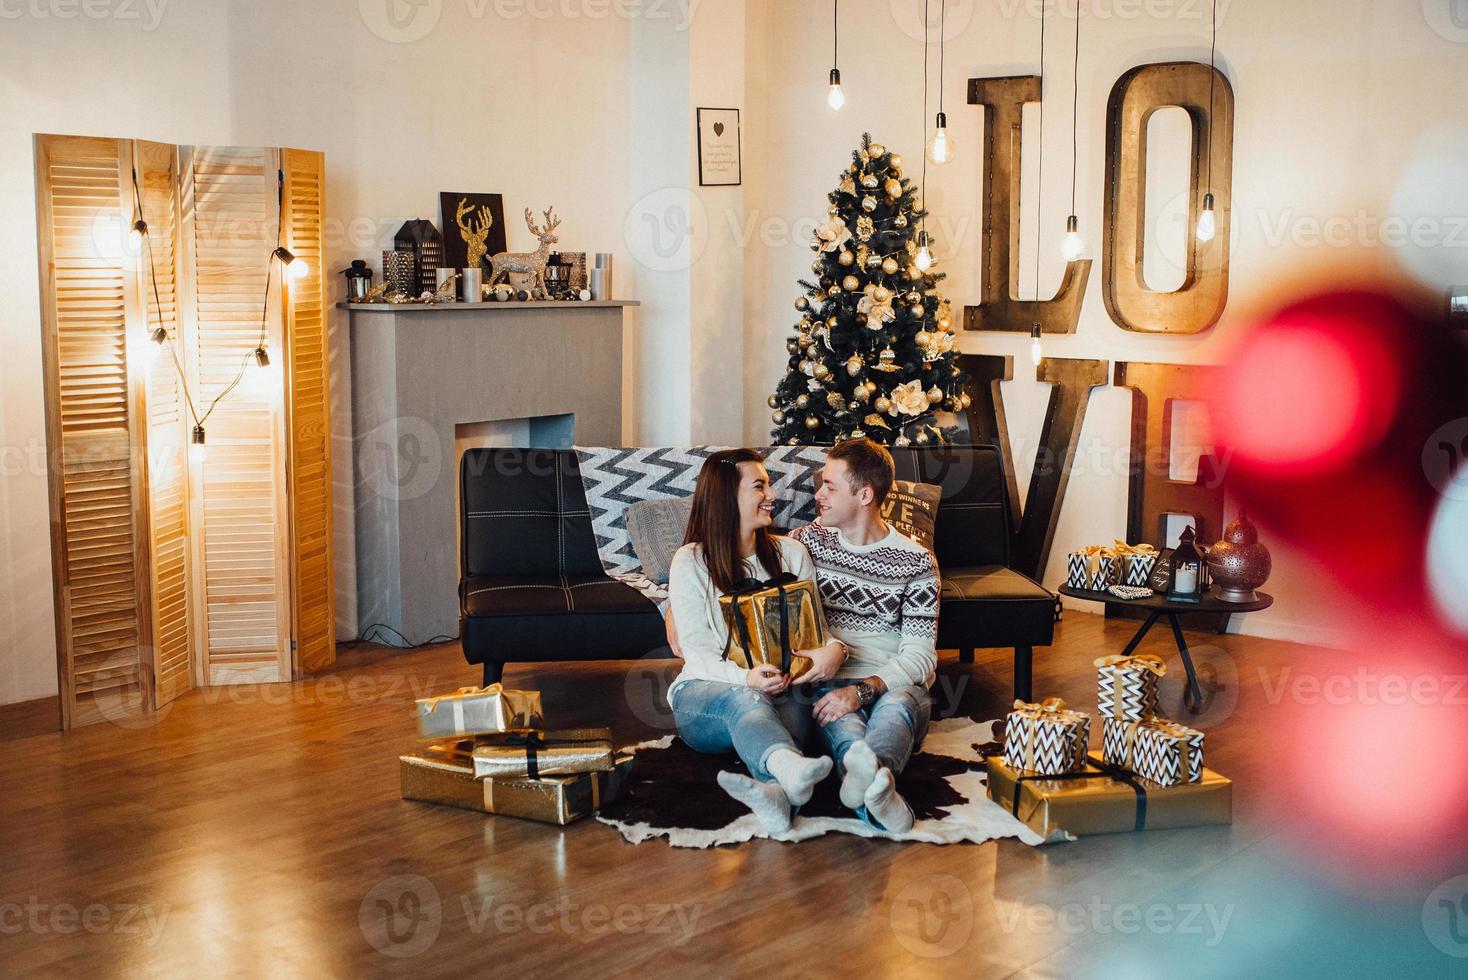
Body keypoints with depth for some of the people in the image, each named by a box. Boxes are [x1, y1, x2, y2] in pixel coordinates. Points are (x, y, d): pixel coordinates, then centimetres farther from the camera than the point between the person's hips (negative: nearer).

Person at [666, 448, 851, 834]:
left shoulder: (791, 553, 15)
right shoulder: (690, 562, 3)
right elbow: (697, 649, -6)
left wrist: (834, 648, -18)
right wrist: (745, 678, -27)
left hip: (780, 689, 3)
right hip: (703, 691, -3)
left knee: (794, 707, -36)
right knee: (745, 700, -39)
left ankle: (775, 787, -70)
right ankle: (794, 772, -73)